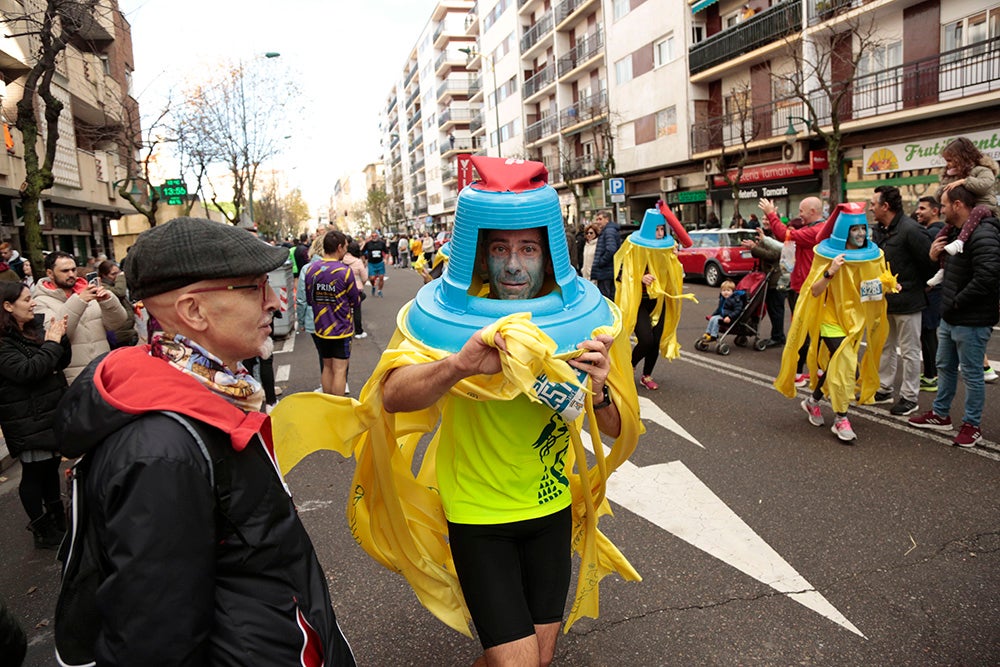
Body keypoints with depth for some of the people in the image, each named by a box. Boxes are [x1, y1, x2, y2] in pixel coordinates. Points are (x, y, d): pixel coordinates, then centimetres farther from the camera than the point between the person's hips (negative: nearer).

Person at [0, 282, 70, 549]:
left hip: (51, 413, 7)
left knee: (51, 465, 17)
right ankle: (43, 532, 15)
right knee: (34, 472, 3)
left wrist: (60, 337, -7)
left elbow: (62, 362, 10)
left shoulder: (34, 330, 10)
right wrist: (52, 343, -18)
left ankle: (58, 520, 30)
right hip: (27, 421, -7)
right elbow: (26, 371, -24)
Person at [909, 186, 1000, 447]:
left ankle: (973, 425, 16)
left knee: (971, 373, 3)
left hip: (971, 322, -10)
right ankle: (940, 415, 33)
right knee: (945, 367, 19)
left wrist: (956, 303, -19)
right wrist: (934, 257, 1)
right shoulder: (956, 232, 12)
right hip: (950, 318, 10)